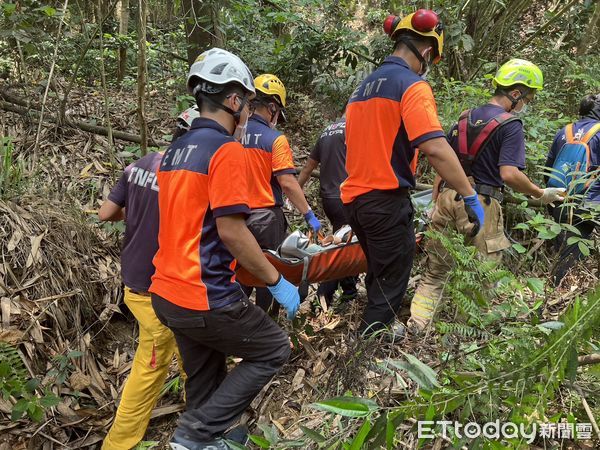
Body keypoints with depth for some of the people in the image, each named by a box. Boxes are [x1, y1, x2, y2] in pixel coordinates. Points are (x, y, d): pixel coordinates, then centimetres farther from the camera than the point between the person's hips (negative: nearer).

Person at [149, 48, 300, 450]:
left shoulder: (175, 150, 11)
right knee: (274, 349, 10)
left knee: (205, 379, 22)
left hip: (167, 292, 9)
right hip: (206, 297, -9)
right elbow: (231, 230, -21)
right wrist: (277, 282, -13)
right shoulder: (227, 149, -16)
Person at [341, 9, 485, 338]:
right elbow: (435, 149, -24)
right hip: (386, 200, -9)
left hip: (354, 198, 9)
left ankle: (377, 327, 41)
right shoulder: (412, 85, -13)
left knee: (378, 273, 25)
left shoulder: (364, 87, 15)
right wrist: (471, 197, -18)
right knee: (392, 283, 4)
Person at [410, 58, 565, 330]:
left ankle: (416, 326, 8)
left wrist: (435, 202, 20)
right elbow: (509, 174, -17)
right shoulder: (511, 125, -6)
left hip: (447, 198, 6)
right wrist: (541, 194, -4)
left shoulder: (465, 119, 15)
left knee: (434, 272, 11)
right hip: (480, 205, -6)